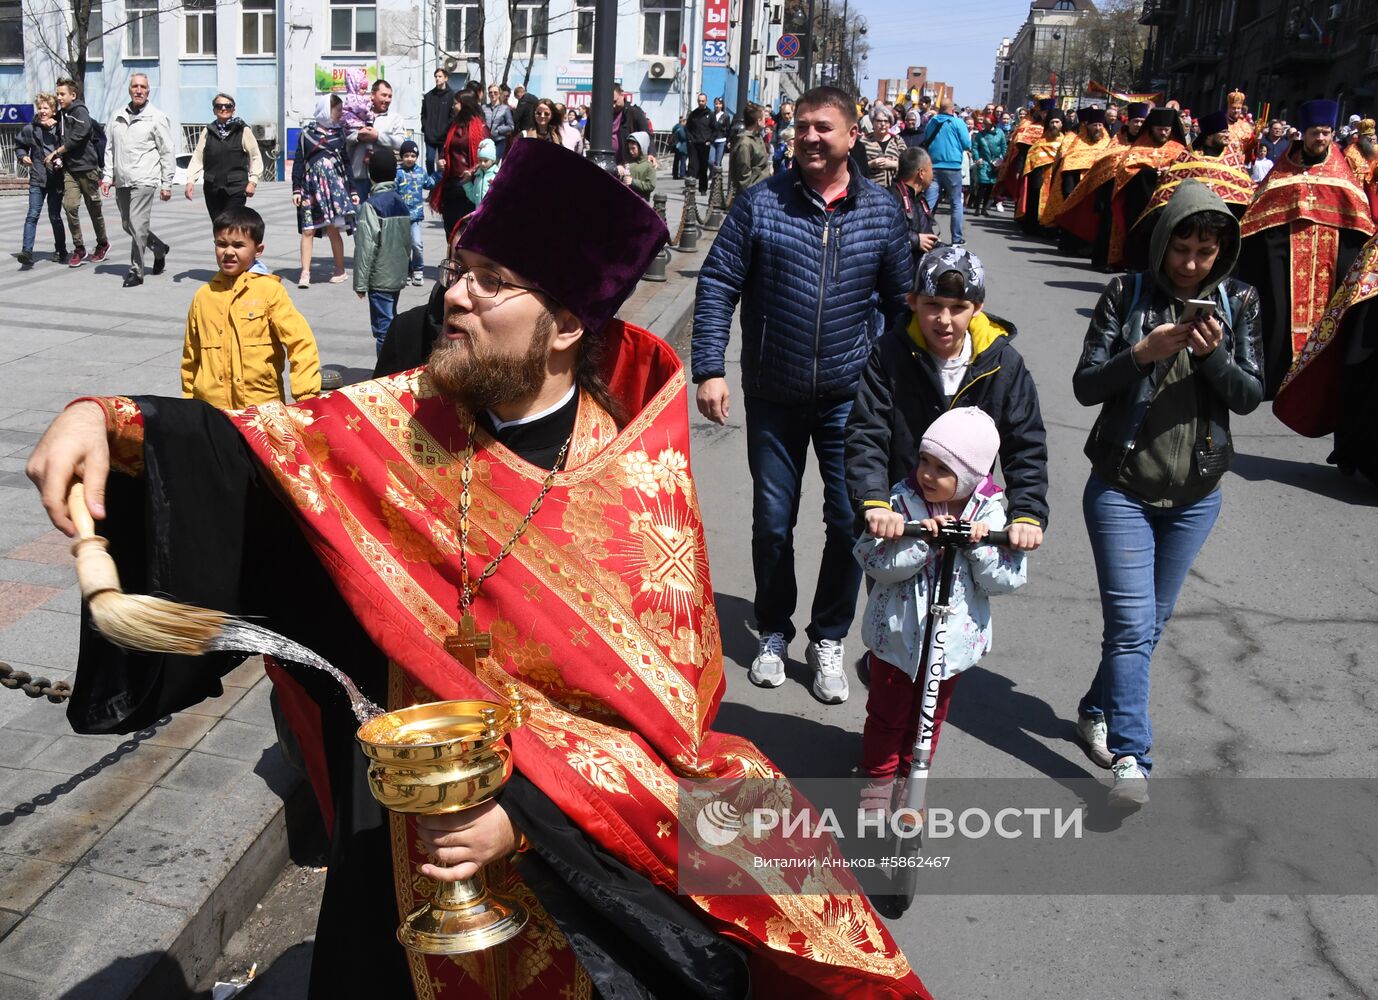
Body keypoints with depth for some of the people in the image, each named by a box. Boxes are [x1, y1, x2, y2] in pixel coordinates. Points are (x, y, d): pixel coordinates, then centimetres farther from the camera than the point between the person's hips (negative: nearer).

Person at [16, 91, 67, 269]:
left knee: (55, 217, 9)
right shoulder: (29, 129, 4)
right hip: (37, 180, 1)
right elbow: (19, 146, 17)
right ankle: (27, 252, -13)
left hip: (56, 179, -1)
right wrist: (23, 156, -1)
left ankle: (60, 251, 25)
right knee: (32, 215, -9)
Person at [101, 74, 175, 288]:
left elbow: (167, 153, -1)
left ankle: (136, 271, -5)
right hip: (122, 181, 6)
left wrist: (166, 184, -5)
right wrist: (108, 176, 11)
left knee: (137, 225, -12)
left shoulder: (157, 118, -1)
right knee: (127, 225, 11)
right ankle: (159, 249, 34)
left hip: (143, 180, -6)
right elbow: (111, 149, 19)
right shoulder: (118, 117, 14)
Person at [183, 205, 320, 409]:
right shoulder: (203, 295, 7)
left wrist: (307, 396, -16)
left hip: (263, 407, -3)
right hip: (210, 407, 3)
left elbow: (300, 342, -10)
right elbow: (191, 356, 15)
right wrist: (189, 402, 17)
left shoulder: (269, 290, -5)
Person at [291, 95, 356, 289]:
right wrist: (296, 189, -1)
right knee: (308, 230, -3)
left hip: (334, 185, 1)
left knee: (332, 229, -2)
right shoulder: (307, 133, 5)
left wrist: (352, 191, 11)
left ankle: (340, 270, 12)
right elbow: (298, 162, 5)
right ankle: (305, 273, -1)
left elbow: (346, 162, 14)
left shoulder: (339, 132, 11)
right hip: (311, 187, -1)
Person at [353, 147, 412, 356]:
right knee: (391, 322, 18)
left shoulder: (371, 205, -15)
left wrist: (360, 283, -12)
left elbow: (366, 247, -17)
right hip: (398, 277, 8)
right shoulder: (401, 203, 7)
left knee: (383, 329, -4)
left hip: (380, 279, -8)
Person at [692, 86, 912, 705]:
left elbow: (900, 302, 9)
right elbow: (716, 286, -5)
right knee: (773, 522, 10)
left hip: (850, 396, 1)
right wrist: (709, 369, -14)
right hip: (774, 396, -1)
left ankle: (829, 640, 25)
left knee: (851, 521, 4)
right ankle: (774, 631, 32)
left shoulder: (882, 212, 1)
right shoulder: (760, 203, -4)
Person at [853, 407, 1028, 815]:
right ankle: (877, 775, 35)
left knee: (931, 713, 20)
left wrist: (980, 545, -27)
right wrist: (921, 539, -33)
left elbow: (1006, 579, -12)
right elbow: (874, 562, -22)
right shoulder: (902, 501, -14)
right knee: (887, 711, 13)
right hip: (897, 632, -2)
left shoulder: (988, 512, -10)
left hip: (953, 637, 2)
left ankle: (911, 773, 42)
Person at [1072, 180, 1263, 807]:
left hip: (1196, 495, 3)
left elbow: (1249, 397, -2)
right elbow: (1085, 386, -8)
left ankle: (1096, 712, 35)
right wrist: (1143, 353, -23)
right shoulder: (1126, 294, -4)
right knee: (1132, 624, -9)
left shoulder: (1239, 303, 2)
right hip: (1122, 488, -3)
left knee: (1150, 621, 15)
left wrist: (1213, 355, -20)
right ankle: (1131, 759, -2)